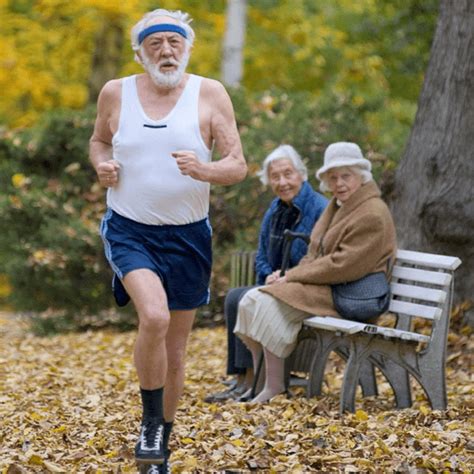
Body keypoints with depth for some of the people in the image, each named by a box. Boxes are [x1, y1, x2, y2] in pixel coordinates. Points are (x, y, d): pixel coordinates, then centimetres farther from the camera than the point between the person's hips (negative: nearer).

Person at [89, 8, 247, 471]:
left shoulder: (210, 94, -5)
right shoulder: (115, 93, -1)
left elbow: (238, 167, -6)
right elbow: (98, 140, 19)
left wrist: (204, 169, -27)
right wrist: (101, 166, -4)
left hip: (187, 237, 1)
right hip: (129, 230, -1)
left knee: (174, 350, 10)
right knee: (154, 316, -28)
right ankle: (150, 423, -7)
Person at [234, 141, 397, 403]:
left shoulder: (373, 215, -14)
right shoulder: (338, 206, 18)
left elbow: (344, 266, -20)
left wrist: (293, 276, -14)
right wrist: (290, 274, 1)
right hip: (322, 282, 10)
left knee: (268, 305, -25)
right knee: (251, 300, -7)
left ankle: (274, 388, -18)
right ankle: (258, 380, -5)